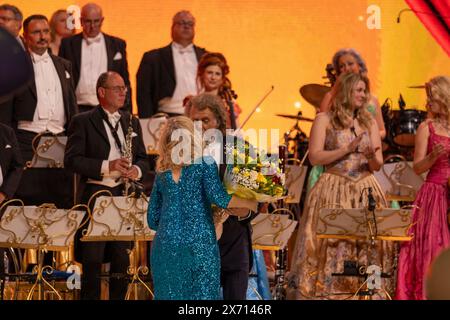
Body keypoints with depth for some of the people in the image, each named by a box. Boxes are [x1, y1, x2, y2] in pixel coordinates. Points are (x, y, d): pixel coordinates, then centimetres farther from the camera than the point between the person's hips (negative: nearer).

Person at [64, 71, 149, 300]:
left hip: (124, 195, 4)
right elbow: (71, 160, -9)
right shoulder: (82, 122, 0)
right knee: (92, 259, -5)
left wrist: (136, 170, -5)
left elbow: (142, 158, 19)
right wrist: (107, 166, -18)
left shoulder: (132, 122, 16)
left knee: (122, 259, 5)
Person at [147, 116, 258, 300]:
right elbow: (218, 197, -12)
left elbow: (153, 219, 15)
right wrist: (252, 204, 0)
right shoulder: (205, 164, 1)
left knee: (169, 294, 5)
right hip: (199, 245, -4)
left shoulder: (161, 174, 14)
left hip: (165, 248, 4)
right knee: (202, 295, 0)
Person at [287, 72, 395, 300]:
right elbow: (314, 157, -8)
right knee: (332, 244, -8)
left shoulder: (369, 122, 13)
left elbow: (378, 164, 10)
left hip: (365, 191, 4)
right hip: (334, 192, -4)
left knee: (367, 246, -3)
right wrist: (348, 149, -12)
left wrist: (373, 158, -14)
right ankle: (325, 291, -2)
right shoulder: (325, 120, 1)